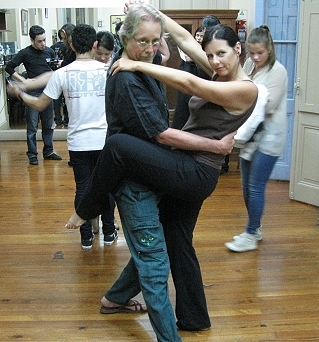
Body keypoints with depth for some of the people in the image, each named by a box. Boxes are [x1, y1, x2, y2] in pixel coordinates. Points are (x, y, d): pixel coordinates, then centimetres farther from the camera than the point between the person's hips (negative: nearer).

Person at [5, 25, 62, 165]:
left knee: (48, 125, 12)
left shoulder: (50, 51, 5)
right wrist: (24, 80, -11)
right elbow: (9, 68, -4)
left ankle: (48, 151, 22)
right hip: (33, 93, -4)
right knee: (32, 126, 0)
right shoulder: (25, 53, -7)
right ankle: (32, 155, 8)